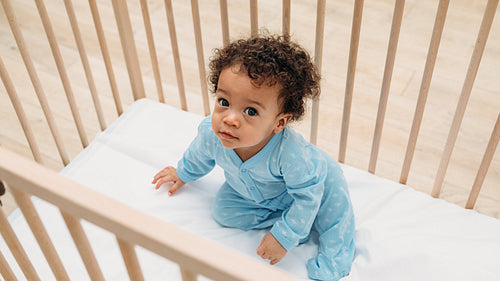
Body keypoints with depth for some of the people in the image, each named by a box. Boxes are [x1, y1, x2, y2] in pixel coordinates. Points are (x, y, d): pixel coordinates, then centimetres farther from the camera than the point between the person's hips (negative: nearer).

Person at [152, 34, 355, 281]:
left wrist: (283, 237, -30)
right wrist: (183, 173, 14)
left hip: (290, 191, -4)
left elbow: (307, 196, -33)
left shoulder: (290, 153, -47)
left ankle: (334, 255, -7)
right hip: (246, 192, 4)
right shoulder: (211, 133, -33)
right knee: (223, 212, -11)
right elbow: (199, 156, -6)